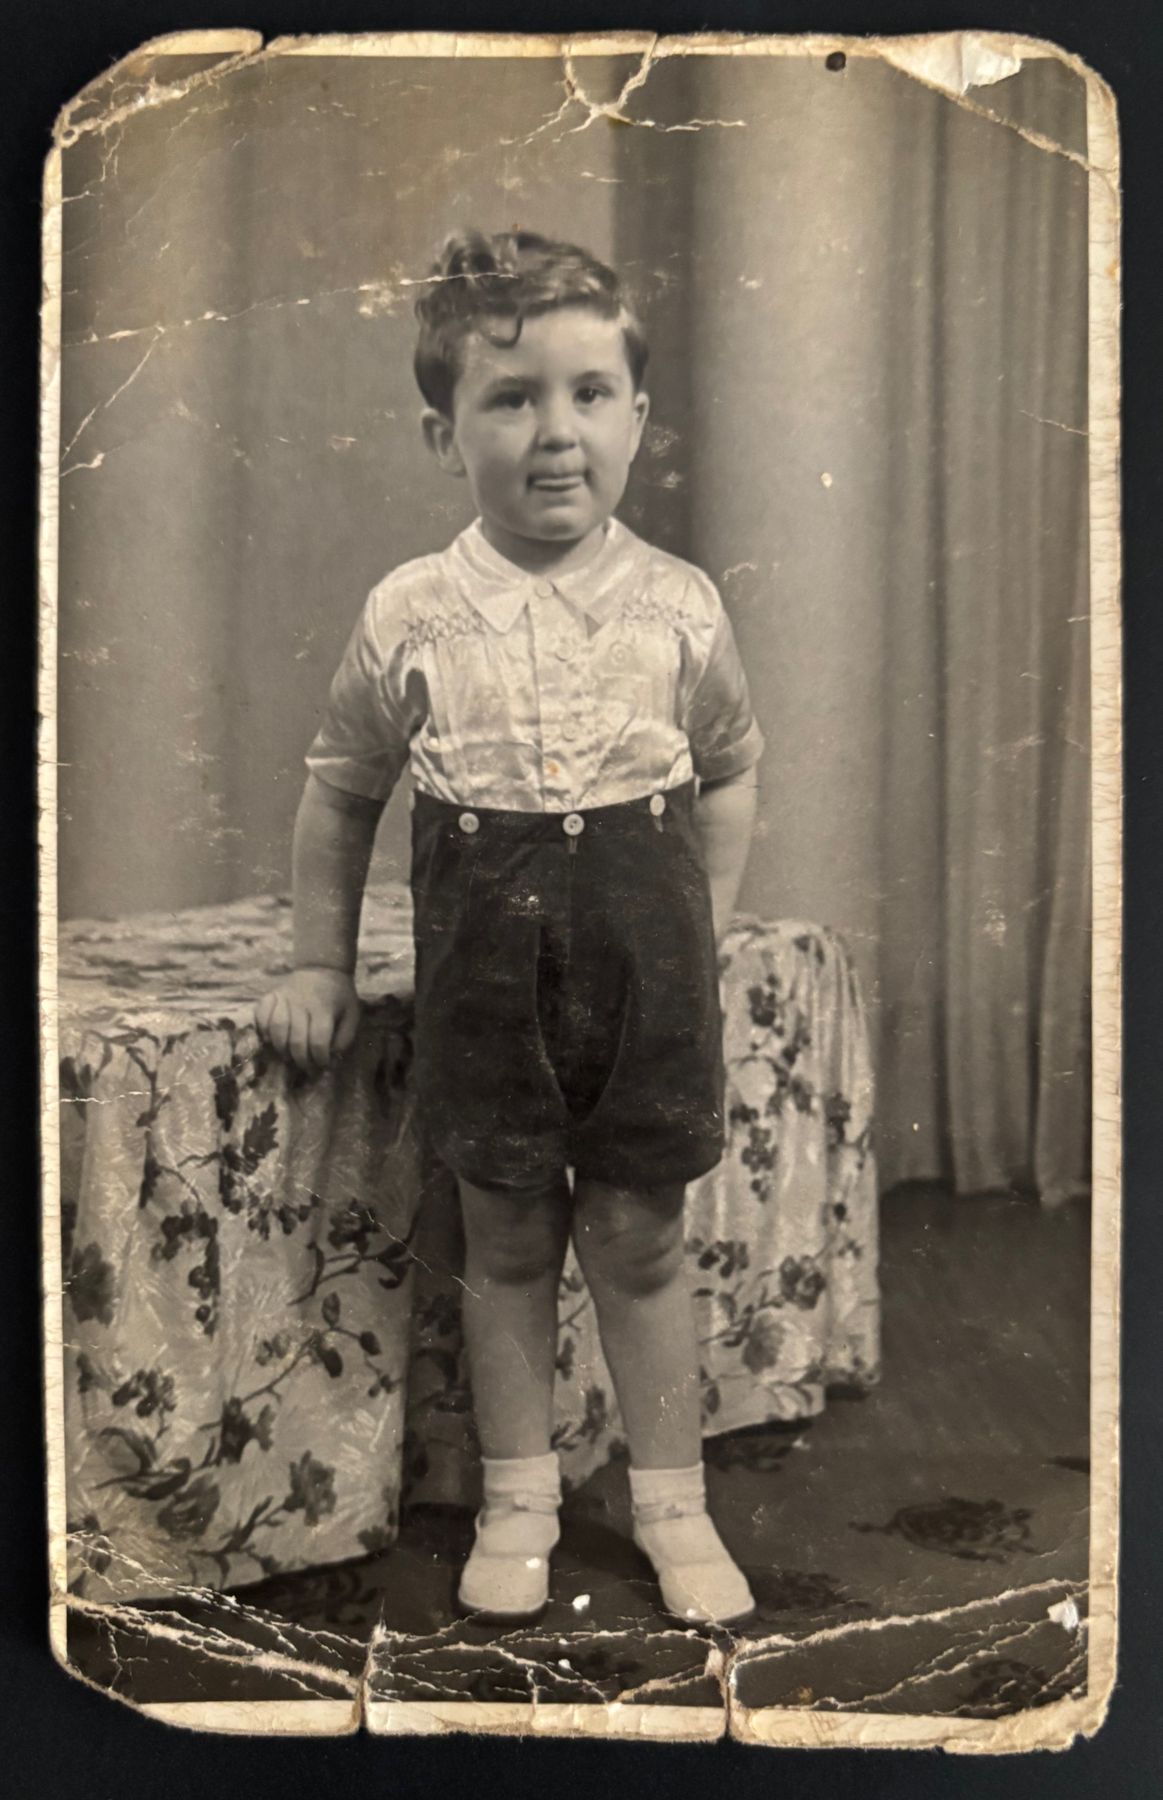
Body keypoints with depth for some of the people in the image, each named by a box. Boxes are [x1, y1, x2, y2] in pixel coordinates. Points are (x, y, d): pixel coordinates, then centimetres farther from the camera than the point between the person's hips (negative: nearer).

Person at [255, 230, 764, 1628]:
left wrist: (701, 933, 6)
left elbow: (727, 775, 11)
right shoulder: (410, 616, -5)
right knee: (506, 1240, 11)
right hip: (486, 954, 0)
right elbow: (342, 789, 6)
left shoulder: (679, 607, -3)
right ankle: (516, 1499, 30)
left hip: (644, 947, 0)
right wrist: (320, 962, 6)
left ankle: (671, 1502, 27)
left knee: (638, 1238, 9)